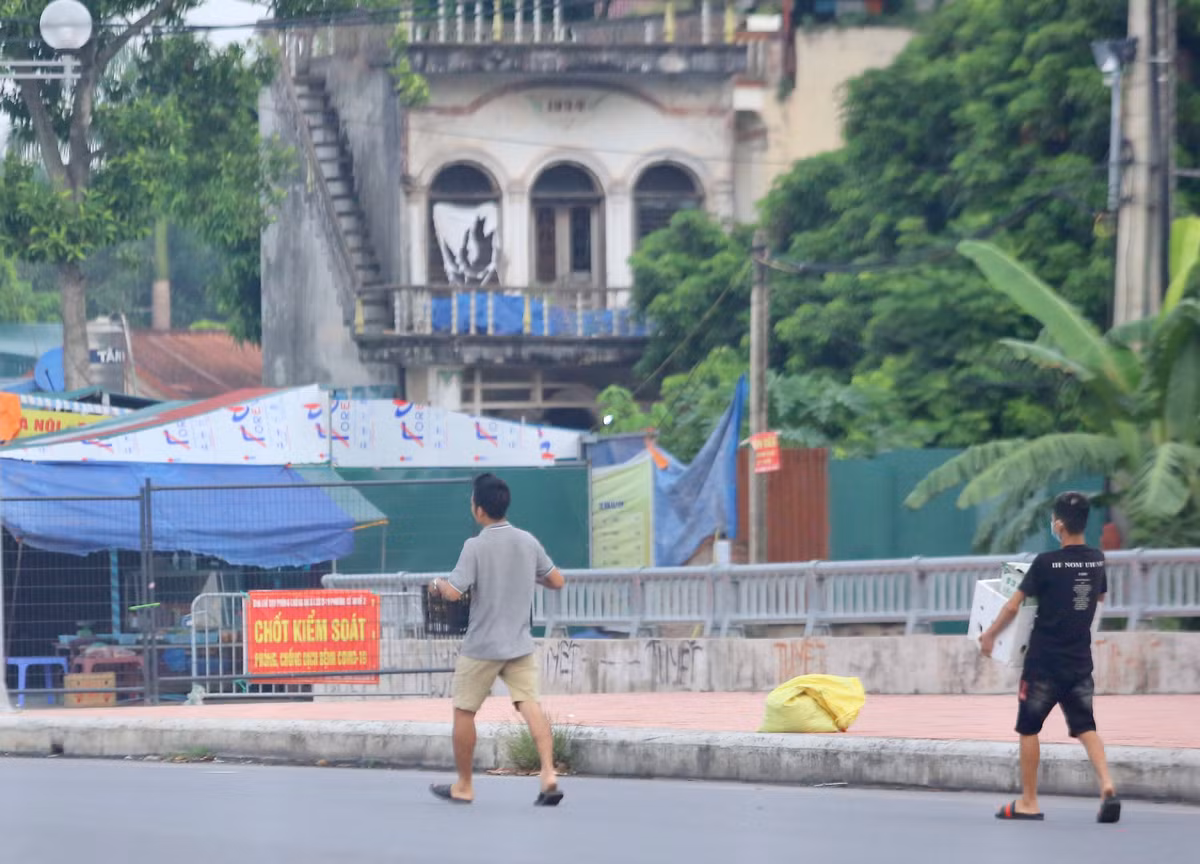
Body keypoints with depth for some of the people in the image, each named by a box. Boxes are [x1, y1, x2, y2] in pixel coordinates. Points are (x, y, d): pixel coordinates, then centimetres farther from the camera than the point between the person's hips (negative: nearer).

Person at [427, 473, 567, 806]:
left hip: (482, 646, -4)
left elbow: (453, 592, -20)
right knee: (529, 704, -4)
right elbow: (556, 581, 10)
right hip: (520, 645, 4)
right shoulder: (528, 542, 1)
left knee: (464, 711, 11)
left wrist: (437, 585, 1)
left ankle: (463, 786, 20)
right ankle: (549, 774, -23)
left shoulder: (476, 547, -15)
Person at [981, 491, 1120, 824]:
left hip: (1045, 662, -5)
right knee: (1085, 727, 5)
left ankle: (1028, 802, 14)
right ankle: (1107, 786, -18)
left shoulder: (1046, 563, -15)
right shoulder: (1097, 560, 2)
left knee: (1028, 728, 9)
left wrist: (990, 635, 5)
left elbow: (1013, 606, -10)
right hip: (1080, 664, 5)